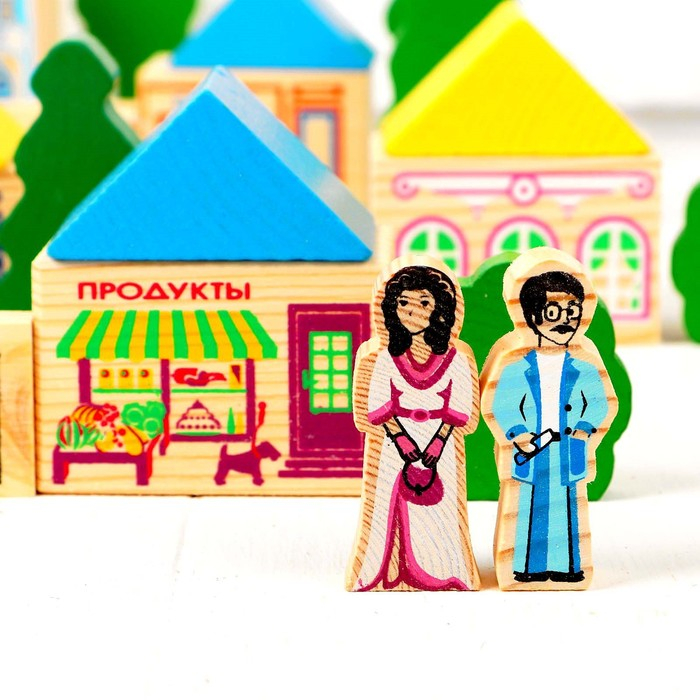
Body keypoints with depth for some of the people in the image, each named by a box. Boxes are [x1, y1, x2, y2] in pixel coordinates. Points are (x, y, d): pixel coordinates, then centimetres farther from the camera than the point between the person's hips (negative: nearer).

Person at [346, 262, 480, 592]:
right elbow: (377, 408, -2)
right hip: (395, 446, 0)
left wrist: (438, 441, -15)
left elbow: (461, 409, -3)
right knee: (391, 508, -3)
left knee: (440, 512, -3)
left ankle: (442, 575, 7)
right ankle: (391, 574, 4)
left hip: (439, 446, 0)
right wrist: (400, 438, -16)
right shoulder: (385, 358, 4)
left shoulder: (454, 359, 2)